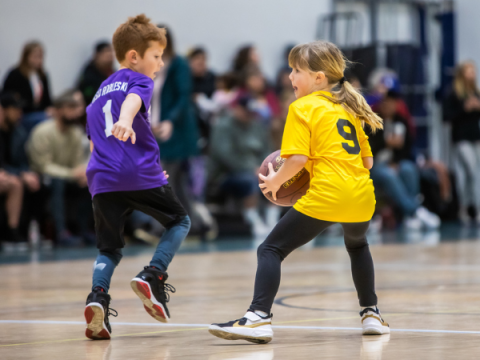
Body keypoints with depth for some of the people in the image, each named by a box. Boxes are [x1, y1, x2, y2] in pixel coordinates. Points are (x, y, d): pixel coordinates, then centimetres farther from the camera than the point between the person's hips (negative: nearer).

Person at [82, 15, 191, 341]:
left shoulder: (99, 94, 26)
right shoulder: (139, 80, 4)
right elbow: (133, 99, -20)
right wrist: (126, 122, -43)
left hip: (102, 180, 5)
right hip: (142, 176, -5)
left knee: (110, 248, 12)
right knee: (180, 221, 16)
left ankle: (98, 296, -16)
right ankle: (153, 276, -4)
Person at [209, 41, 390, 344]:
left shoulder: (302, 108, 0)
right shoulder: (348, 107, 21)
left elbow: (298, 158, -12)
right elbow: (368, 160, 22)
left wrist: (276, 180, 4)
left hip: (325, 196, -7)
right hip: (362, 196, 7)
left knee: (271, 250, -5)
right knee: (357, 245, 38)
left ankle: (260, 317, -22)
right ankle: (371, 314, 35)